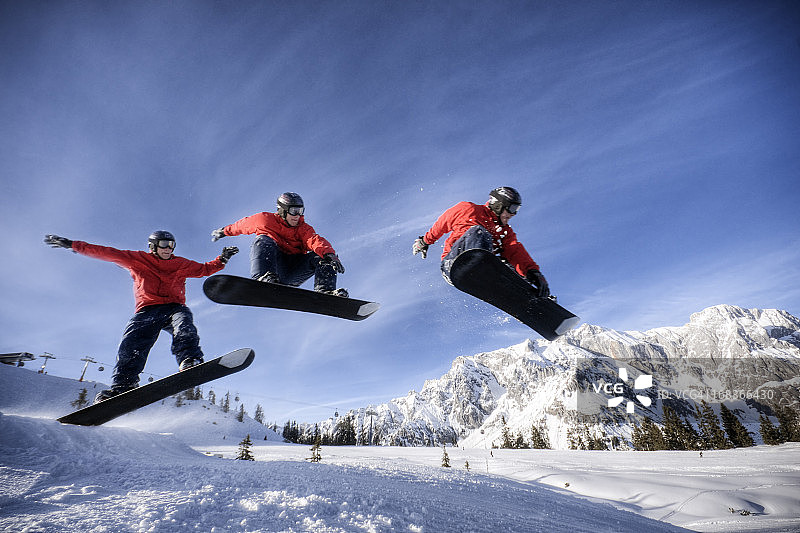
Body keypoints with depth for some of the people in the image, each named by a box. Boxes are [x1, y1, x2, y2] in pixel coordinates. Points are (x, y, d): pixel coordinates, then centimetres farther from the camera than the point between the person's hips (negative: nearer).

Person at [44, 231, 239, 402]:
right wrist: (73, 245, 17)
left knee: (184, 326, -34)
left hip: (174, 308, 0)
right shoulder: (137, 259, 17)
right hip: (147, 310, 1)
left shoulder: (181, 264, 21)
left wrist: (222, 259, 11)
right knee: (131, 344, -21)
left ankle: (190, 363, -52)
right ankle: (123, 385, -25)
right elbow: (106, 253, 17)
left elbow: (205, 269, 26)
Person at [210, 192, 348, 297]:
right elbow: (242, 225, 28)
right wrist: (225, 231, 41)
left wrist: (329, 254, -29)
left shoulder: (303, 228, 13)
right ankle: (263, 278, -52)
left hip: (293, 271, 2)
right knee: (264, 240, -27)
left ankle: (324, 291, -39)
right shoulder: (265, 219, 10)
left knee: (322, 257, -17)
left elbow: (315, 240, -9)